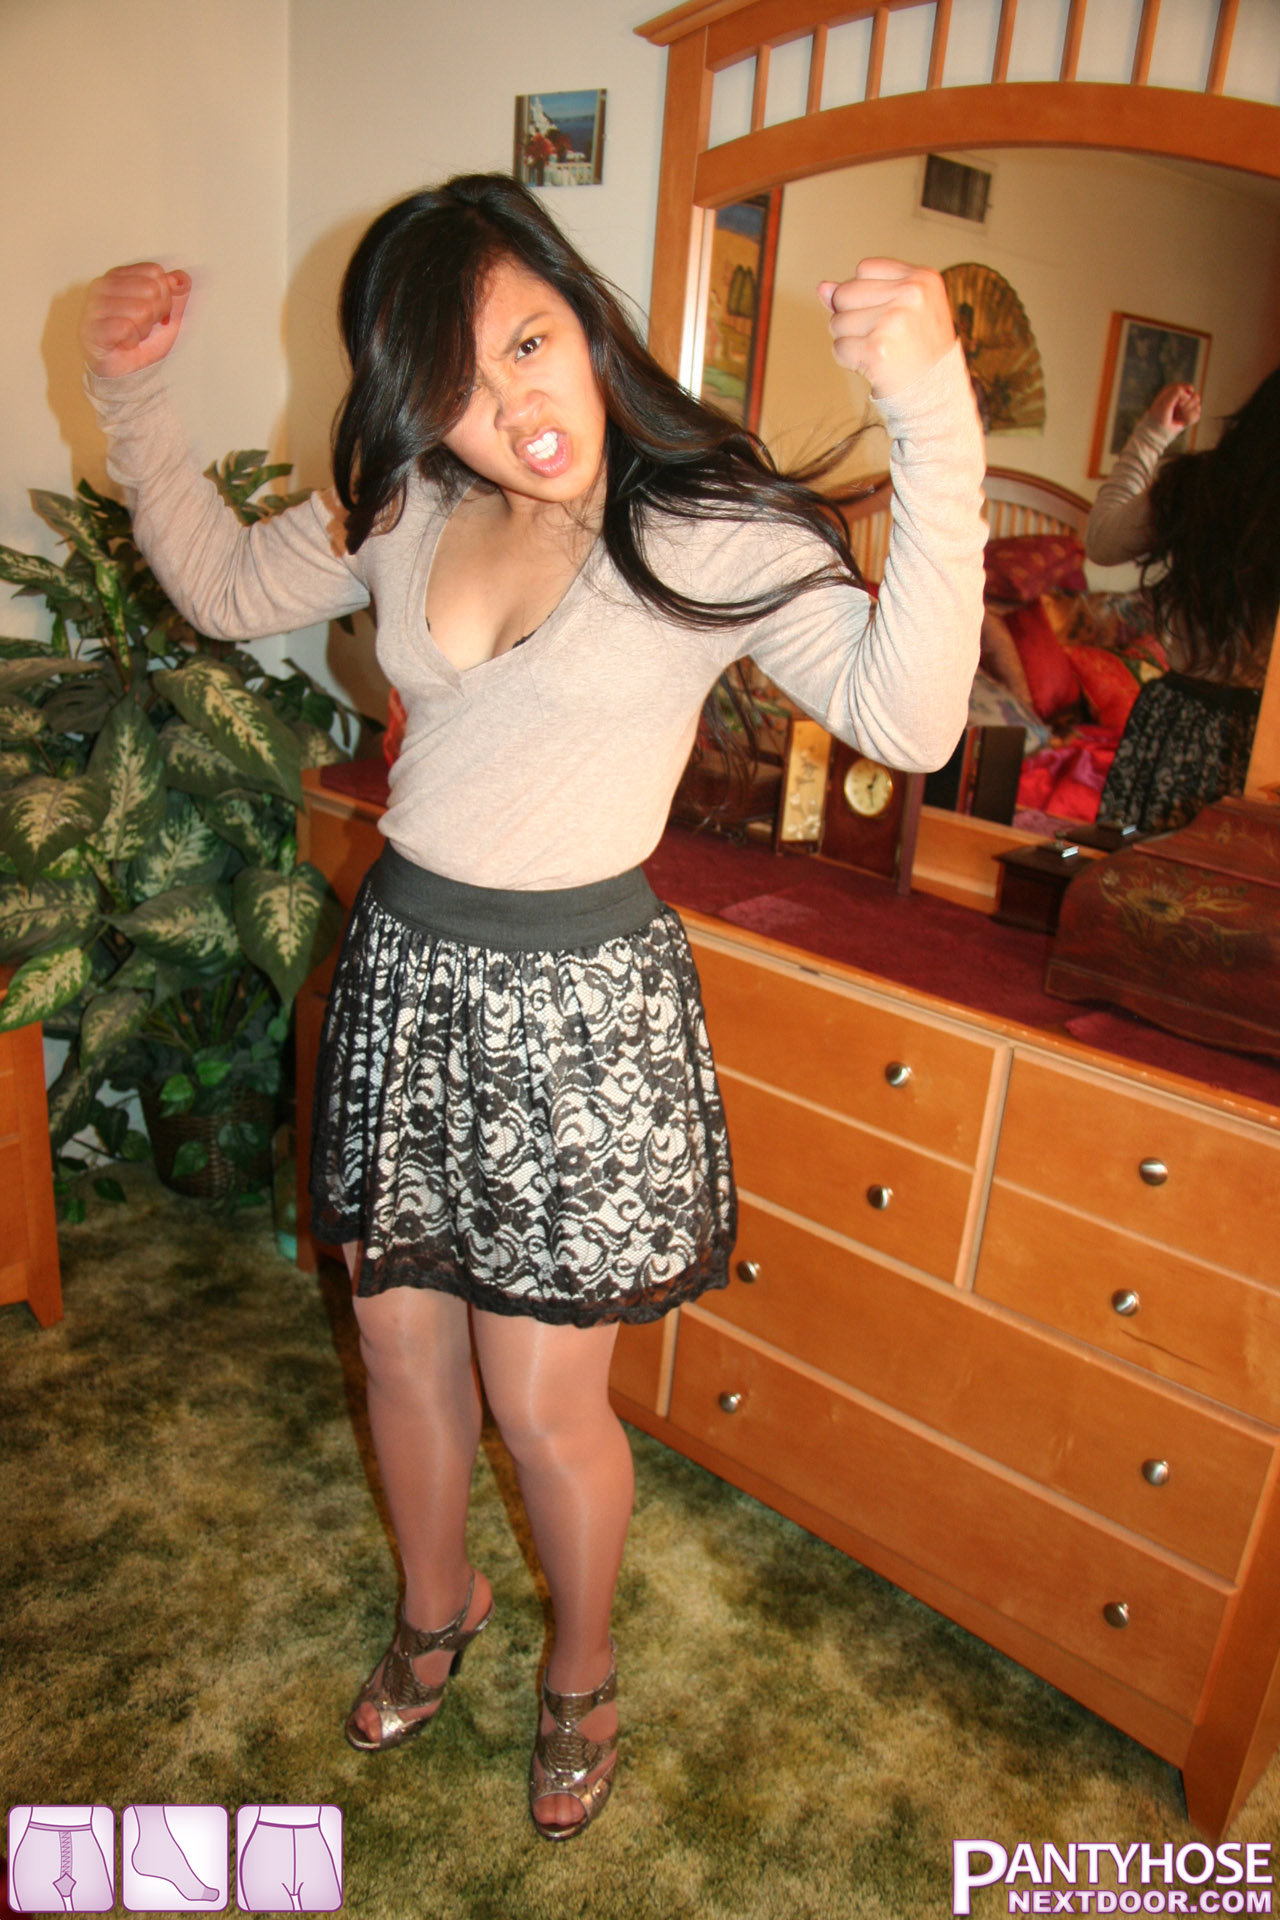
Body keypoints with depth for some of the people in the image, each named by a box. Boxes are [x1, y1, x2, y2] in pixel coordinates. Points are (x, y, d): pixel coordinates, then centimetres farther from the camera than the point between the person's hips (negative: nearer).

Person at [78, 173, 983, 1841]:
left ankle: (582, 1671, 42)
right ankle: (437, 1609, 51)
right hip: (403, 967, 5)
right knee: (401, 1347, 20)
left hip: (579, 999, -5)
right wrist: (134, 401, 6)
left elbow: (909, 717, -26)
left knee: (545, 1402, 9)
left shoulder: (716, 529, -12)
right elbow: (227, 589, 18)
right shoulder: (403, 509, 2)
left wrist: (936, 428, -34)